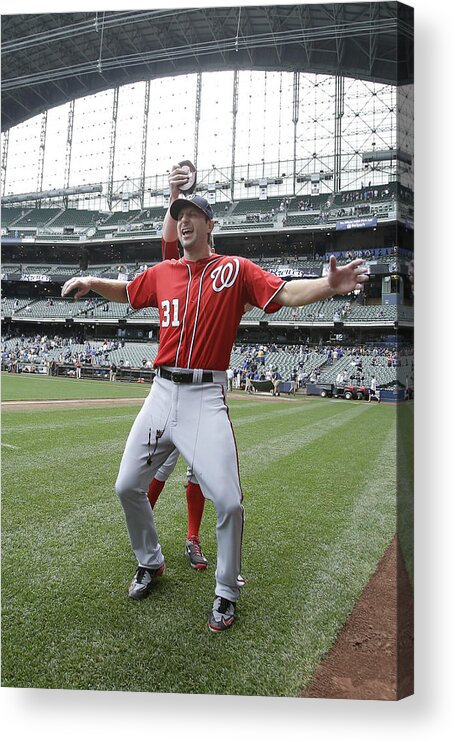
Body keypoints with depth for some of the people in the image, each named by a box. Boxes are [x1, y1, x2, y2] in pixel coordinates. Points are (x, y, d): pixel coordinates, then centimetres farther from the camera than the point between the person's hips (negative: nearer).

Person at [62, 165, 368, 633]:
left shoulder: (235, 269, 0)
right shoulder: (162, 273, 12)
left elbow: (286, 293, -12)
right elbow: (127, 292, 30)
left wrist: (330, 284, -30)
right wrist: (92, 282, 14)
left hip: (205, 397, -5)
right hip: (161, 393, 5)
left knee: (228, 501, -11)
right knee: (127, 487, 11)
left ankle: (226, 593, 16)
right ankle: (150, 563, 37)